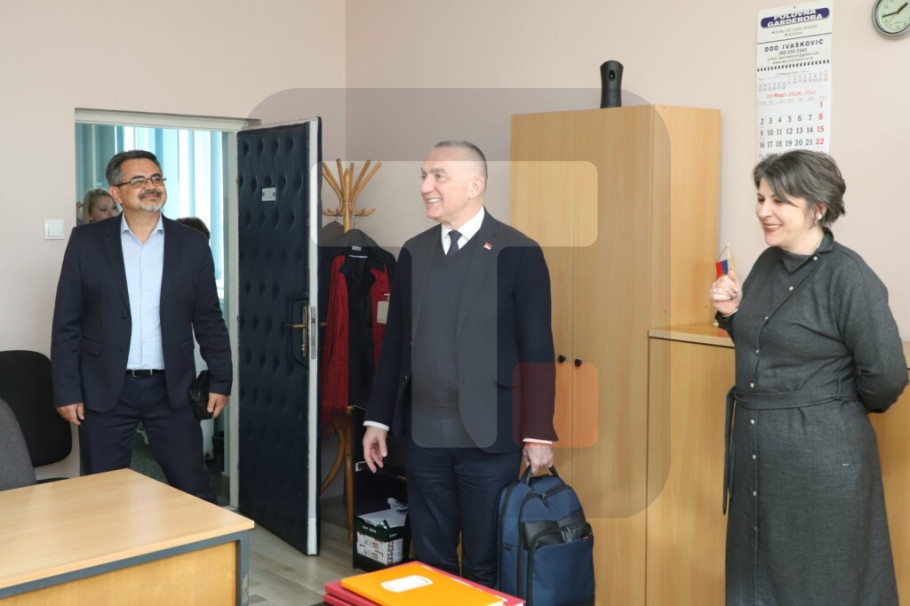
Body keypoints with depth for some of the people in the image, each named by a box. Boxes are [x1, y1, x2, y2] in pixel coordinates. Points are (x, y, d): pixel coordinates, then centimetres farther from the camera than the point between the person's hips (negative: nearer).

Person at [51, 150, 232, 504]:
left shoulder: (192, 244, 3)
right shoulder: (86, 241, 0)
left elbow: (209, 320, 7)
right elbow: (66, 323, 0)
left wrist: (221, 381, 3)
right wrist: (67, 391, -4)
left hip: (170, 389, 1)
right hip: (104, 391, 0)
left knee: (194, 490, 6)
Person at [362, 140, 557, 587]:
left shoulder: (519, 253, -7)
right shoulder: (413, 252, 7)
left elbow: (537, 350, -7)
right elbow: (395, 341, 10)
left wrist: (538, 434, -8)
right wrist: (377, 418, 10)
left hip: (489, 433, -4)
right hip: (422, 433, 4)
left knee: (485, 565, 9)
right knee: (430, 559, 14)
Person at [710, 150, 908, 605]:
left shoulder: (848, 277, -18)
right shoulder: (768, 263, 5)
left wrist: (836, 408, 0)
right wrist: (731, 313, -2)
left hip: (820, 453, -7)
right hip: (756, 448, 7)